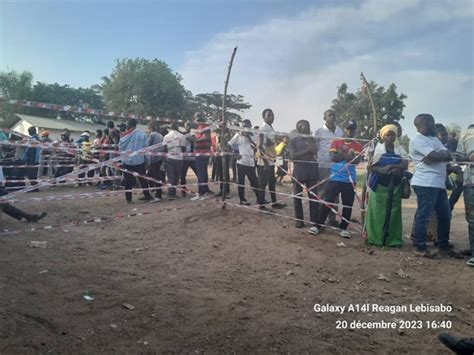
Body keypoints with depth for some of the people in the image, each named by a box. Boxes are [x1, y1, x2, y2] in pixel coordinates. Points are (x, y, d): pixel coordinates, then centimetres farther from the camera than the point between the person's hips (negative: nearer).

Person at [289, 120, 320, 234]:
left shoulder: (312, 139, 11)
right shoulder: (294, 141, 6)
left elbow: (314, 151, -6)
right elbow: (292, 156, -7)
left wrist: (308, 136, -5)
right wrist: (306, 151, -12)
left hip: (312, 172, 0)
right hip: (298, 172, 0)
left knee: (313, 197, -6)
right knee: (297, 197, 5)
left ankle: (314, 223, -6)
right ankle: (299, 220, 20)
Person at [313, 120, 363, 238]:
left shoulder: (357, 146, 6)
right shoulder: (336, 142, 3)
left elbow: (357, 160, -11)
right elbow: (333, 157, -11)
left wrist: (340, 155, -12)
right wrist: (348, 155, -9)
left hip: (350, 180, 2)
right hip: (335, 178, -2)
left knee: (348, 205, 5)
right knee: (327, 202, -2)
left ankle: (343, 228, 17)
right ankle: (317, 225, 7)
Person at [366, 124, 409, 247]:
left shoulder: (400, 150, 9)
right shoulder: (378, 148, 1)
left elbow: (405, 165, -5)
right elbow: (370, 167, -5)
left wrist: (392, 166, -19)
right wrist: (382, 170, -21)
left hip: (394, 186, 3)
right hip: (379, 185, -3)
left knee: (393, 212, 4)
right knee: (377, 212, -3)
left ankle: (392, 239, 10)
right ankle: (375, 238, 3)